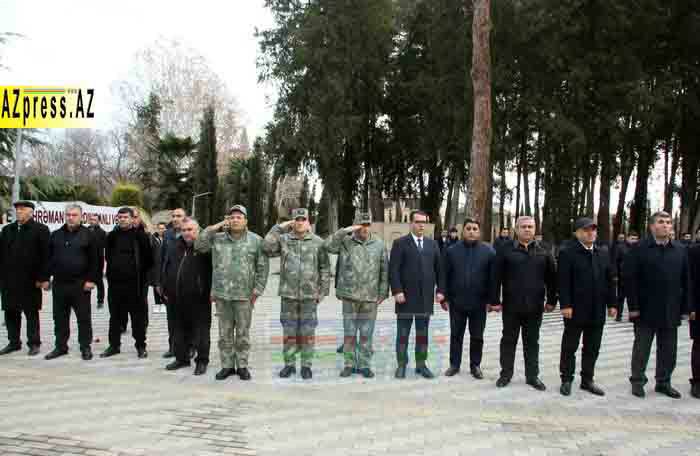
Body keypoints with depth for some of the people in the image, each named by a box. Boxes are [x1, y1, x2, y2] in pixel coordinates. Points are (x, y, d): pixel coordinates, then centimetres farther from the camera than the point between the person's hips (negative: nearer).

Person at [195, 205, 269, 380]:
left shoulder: (256, 240, 0)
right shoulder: (217, 238, 7)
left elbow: (262, 267, 0)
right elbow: (199, 246, -1)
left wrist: (257, 290, -6)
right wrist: (215, 227, -2)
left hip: (244, 295, -2)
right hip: (222, 294, 2)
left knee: (243, 333, 7)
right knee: (225, 333, 9)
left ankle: (242, 366, 18)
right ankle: (227, 365, 20)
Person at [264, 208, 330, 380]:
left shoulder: (318, 242, 2)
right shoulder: (283, 239, 3)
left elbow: (325, 268, 4)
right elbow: (267, 247, -13)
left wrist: (323, 291, -1)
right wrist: (279, 228, -7)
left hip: (309, 295, -1)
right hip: (288, 294, 1)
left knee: (307, 332, 5)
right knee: (289, 331, 8)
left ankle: (306, 365, 15)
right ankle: (289, 364, 19)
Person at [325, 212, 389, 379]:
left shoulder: (379, 244, 3)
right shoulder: (345, 242, 1)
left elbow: (384, 270, 6)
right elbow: (329, 246, -15)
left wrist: (383, 293, 2)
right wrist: (345, 231, -19)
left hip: (370, 297, 0)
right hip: (349, 295, 0)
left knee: (366, 334, 7)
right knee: (349, 333, 7)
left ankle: (365, 365, 18)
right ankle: (349, 364, 18)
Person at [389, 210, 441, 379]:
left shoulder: (432, 244, 12)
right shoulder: (400, 243, -2)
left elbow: (439, 269, 11)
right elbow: (393, 270, -8)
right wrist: (397, 291, -16)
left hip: (426, 297, 4)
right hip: (406, 296, -4)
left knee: (423, 333, 9)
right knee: (403, 333, 4)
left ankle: (421, 364, 18)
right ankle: (401, 365, 13)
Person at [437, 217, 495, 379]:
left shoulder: (489, 251, -1)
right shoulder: (451, 251, 2)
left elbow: (493, 277, -1)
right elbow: (444, 275, 3)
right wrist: (442, 293, -5)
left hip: (479, 302, 0)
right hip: (456, 301, 1)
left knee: (477, 336, 10)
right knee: (456, 335, 11)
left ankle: (475, 365, 24)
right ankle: (454, 364, 23)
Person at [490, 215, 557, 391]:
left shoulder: (543, 253, 5)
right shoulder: (505, 251, -2)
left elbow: (552, 278, 8)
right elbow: (495, 277, -4)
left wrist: (551, 301, 5)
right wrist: (495, 300, -7)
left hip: (535, 306, 2)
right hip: (511, 305, -2)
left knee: (532, 342, 11)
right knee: (508, 340, 8)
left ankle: (532, 375, 21)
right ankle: (506, 373, 20)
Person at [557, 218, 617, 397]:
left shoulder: (604, 254, 11)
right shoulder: (568, 254, -6)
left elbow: (610, 281, 11)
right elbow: (564, 283, -11)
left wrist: (612, 304, 6)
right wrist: (565, 305, -17)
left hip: (597, 311, 5)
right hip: (575, 310, -5)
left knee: (592, 348, 11)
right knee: (569, 347, 6)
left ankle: (587, 380, 22)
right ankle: (566, 380, 16)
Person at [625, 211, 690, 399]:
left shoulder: (680, 250, 6)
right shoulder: (639, 249, -6)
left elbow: (686, 281, 7)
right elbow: (630, 279, -9)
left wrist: (685, 307, 2)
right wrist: (633, 306, -12)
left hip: (671, 311, 4)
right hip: (646, 310, -4)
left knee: (669, 350, 11)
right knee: (641, 348, 8)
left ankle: (664, 382, 25)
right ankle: (637, 381, 19)